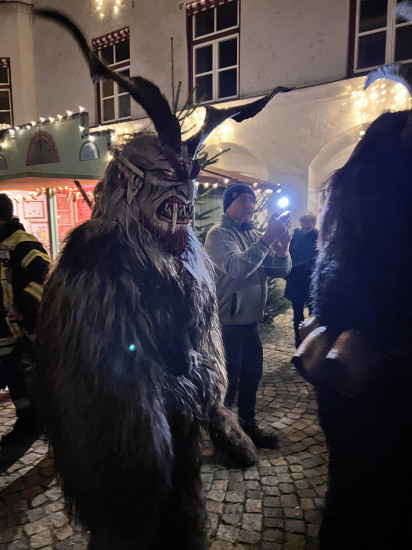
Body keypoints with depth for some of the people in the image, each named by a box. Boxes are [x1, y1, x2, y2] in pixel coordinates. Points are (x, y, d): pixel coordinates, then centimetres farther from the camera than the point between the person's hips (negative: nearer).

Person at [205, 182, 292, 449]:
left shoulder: (255, 235, 10)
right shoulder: (219, 234, -12)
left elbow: (281, 270, 3)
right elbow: (236, 267, -31)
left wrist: (283, 249, -17)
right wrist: (268, 239, -36)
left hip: (251, 321, 8)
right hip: (229, 324, -8)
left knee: (252, 376, 19)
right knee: (228, 383, 4)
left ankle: (248, 426, 39)